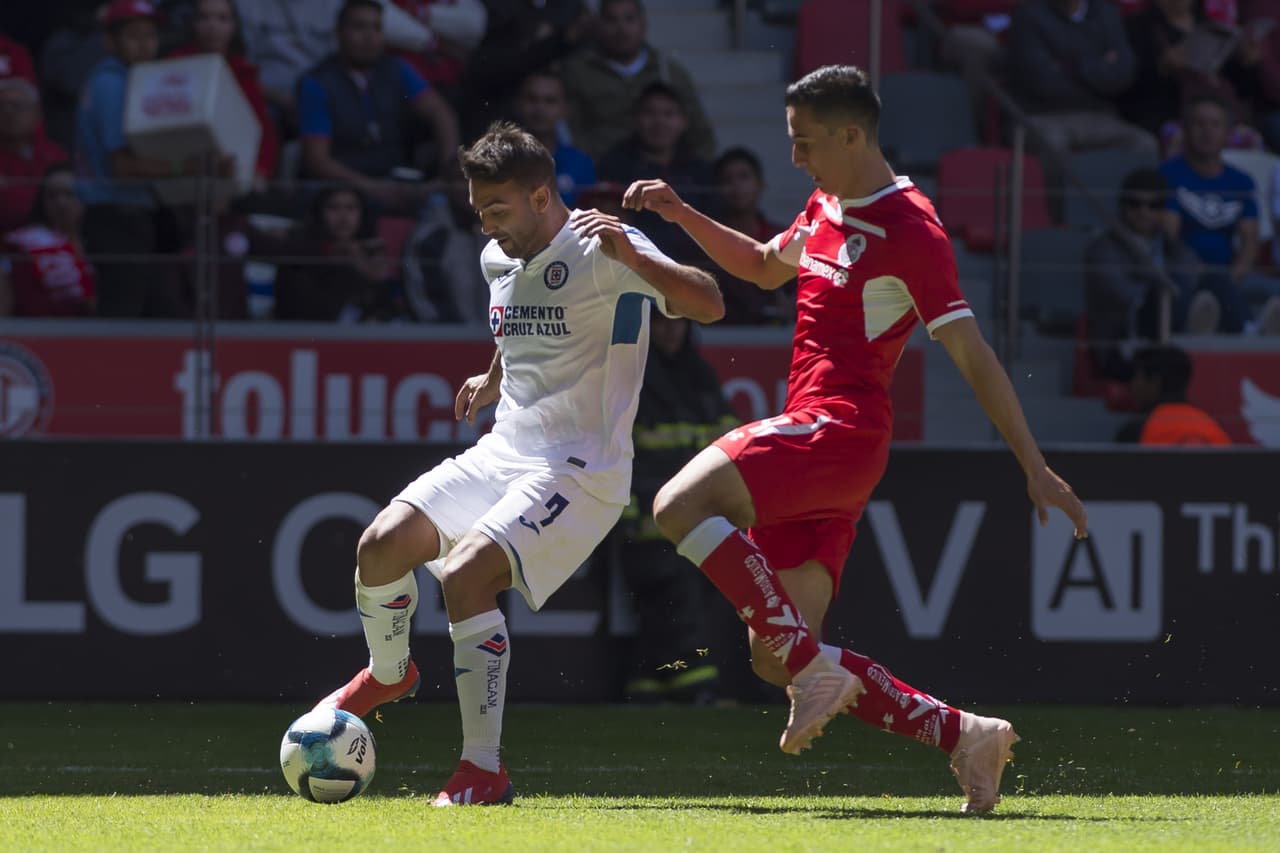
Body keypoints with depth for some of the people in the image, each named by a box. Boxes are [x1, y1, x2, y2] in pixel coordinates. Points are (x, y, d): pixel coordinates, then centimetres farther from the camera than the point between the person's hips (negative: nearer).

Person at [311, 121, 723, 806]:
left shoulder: (603, 252, -13)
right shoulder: (498, 261, 12)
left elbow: (708, 305, -27)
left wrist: (631, 257, -39)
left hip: (579, 468, -8)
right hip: (502, 454, 8)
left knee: (464, 577, -26)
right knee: (382, 544, -8)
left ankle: (483, 770, -19)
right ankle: (387, 673, 24)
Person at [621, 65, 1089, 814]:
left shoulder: (909, 231, -10)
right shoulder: (827, 207, 17)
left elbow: (973, 357, -12)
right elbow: (764, 266, 37)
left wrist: (1036, 468, -13)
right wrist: (681, 214, 23)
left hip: (839, 431, -9)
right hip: (812, 437, 9)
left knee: (682, 505, -27)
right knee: (776, 661, 2)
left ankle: (815, 665, -25)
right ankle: (963, 735, 4)